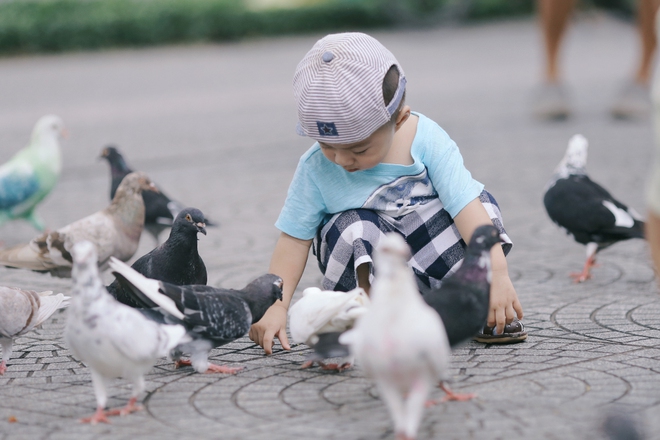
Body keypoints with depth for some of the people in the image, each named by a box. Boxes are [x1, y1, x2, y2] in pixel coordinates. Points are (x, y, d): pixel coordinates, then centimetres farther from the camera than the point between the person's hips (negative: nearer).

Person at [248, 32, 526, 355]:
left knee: (479, 200, -22)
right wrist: (276, 306, -21)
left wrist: (497, 274, -35)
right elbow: (294, 238, -10)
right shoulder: (315, 169, -15)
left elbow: (467, 207, -24)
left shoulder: (427, 141, -18)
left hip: (434, 253, 1)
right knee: (351, 230, -30)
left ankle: (484, 306, -16)